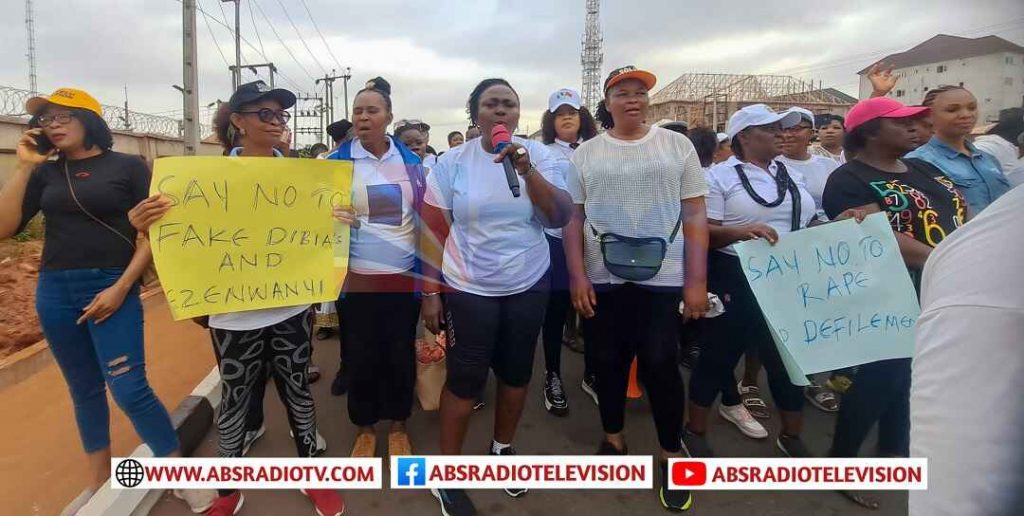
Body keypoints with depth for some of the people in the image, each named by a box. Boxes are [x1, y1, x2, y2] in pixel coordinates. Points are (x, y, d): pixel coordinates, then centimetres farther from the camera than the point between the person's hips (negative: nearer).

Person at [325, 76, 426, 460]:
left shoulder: (409, 159, 5)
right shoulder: (337, 160, 0)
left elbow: (423, 215, 11)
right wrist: (330, 216, -20)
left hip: (404, 276, 1)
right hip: (356, 278, -1)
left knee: (401, 354, 10)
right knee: (361, 357, 7)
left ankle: (398, 425, 29)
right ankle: (364, 428, 28)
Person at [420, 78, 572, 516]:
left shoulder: (541, 156, -2)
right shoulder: (452, 162, -6)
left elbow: (560, 218, -12)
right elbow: (433, 231, -3)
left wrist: (527, 169, -25)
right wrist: (430, 293, -5)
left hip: (528, 285, 3)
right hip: (467, 288, -2)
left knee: (516, 371, 14)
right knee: (465, 378, 2)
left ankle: (502, 449, 38)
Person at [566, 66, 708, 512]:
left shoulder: (677, 145, 3)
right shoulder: (586, 154, 5)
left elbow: (695, 215, 1)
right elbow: (572, 218, 5)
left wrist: (696, 281, -5)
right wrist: (577, 276, -3)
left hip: (663, 278, -1)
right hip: (602, 279, 2)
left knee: (661, 365, 1)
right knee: (609, 363, 11)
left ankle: (671, 456, 20)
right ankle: (613, 441, 32)